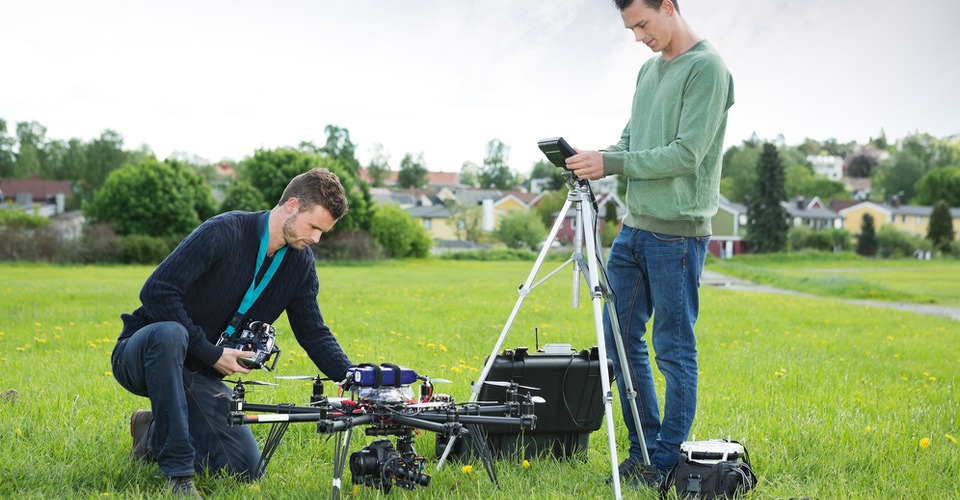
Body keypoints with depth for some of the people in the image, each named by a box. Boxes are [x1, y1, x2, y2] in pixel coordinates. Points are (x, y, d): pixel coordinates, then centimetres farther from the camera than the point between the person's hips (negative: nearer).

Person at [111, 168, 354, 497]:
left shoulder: (300, 263, 1)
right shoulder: (225, 232, -21)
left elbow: (314, 334, 7)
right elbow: (157, 291, -26)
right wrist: (211, 354, -24)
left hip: (201, 375, 6)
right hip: (142, 354, -6)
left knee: (246, 469, -11)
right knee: (169, 334, -43)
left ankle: (155, 434, 14)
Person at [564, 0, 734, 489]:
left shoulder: (707, 68, -11)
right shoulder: (648, 70, 15)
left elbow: (687, 154, -18)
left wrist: (611, 164, -18)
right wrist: (598, 157, -1)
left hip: (677, 233, -8)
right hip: (634, 227, 8)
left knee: (674, 350, 0)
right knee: (621, 337, 11)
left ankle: (666, 461, 9)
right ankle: (642, 449, 22)